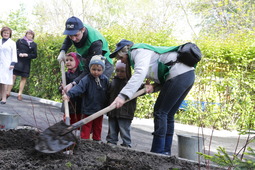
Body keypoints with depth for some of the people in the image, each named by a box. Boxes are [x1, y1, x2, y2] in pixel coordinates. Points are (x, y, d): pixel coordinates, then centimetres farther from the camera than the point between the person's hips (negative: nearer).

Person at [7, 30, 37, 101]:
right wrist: (19, 54, -13)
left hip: (26, 64, 2)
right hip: (17, 61, -2)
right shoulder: (20, 41, 8)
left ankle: (20, 94, 4)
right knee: (13, 76, -9)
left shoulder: (34, 44, 11)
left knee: (24, 78, 0)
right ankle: (8, 92, -6)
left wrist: (27, 55, -9)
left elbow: (35, 55, 7)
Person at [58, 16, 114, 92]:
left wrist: (73, 83, -48)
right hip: (87, 62, 7)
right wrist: (62, 51, -7)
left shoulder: (95, 42, -37)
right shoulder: (76, 30, -16)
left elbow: (90, 70, -39)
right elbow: (68, 40, 13)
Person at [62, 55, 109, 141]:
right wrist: (69, 94, -46)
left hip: (99, 111, 4)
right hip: (88, 110, -4)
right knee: (85, 130, 3)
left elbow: (108, 94, 6)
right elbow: (79, 87, -29)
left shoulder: (105, 80, -1)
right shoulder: (86, 79, -14)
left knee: (97, 130, 17)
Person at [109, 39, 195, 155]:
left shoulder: (139, 51, -4)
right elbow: (162, 79, 17)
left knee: (160, 112, -6)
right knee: (168, 115, 12)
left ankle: (157, 153, -5)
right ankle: (165, 152, 15)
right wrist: (153, 87, -5)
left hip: (179, 75, -10)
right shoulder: (147, 53, 26)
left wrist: (123, 95, -35)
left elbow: (140, 73, -26)